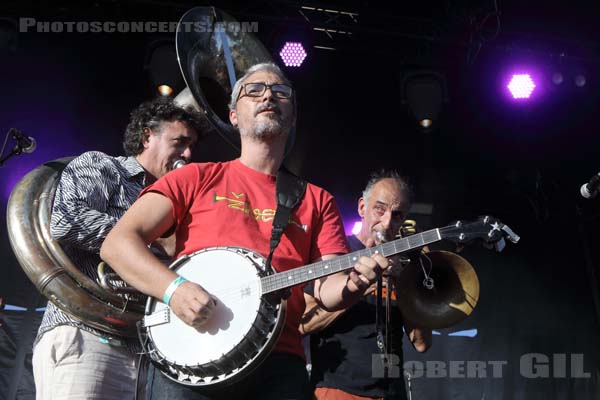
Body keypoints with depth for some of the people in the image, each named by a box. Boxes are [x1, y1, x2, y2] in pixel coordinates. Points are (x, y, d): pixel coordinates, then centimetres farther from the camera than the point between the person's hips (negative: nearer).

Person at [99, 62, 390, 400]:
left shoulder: (317, 200, 13)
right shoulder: (199, 178, 8)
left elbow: (326, 290, 6)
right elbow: (117, 243, 1)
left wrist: (353, 282, -17)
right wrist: (173, 288, -16)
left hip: (279, 363, 2)